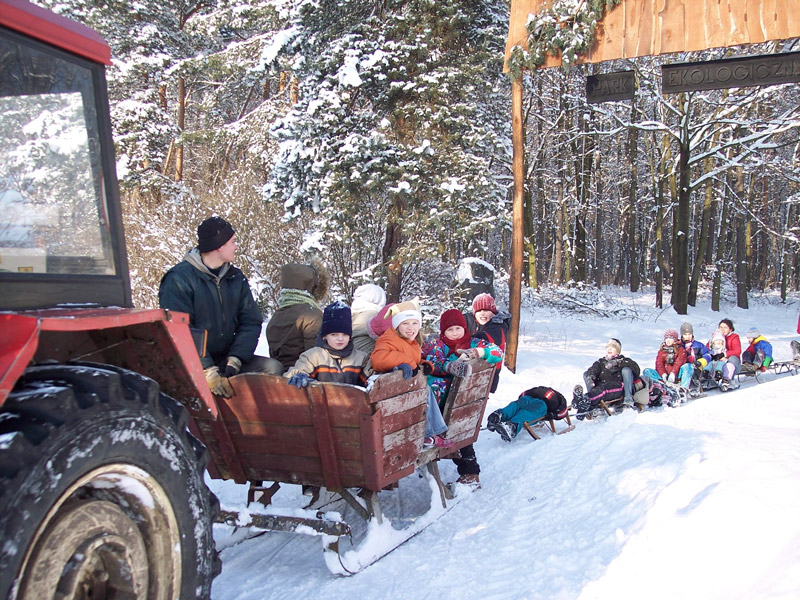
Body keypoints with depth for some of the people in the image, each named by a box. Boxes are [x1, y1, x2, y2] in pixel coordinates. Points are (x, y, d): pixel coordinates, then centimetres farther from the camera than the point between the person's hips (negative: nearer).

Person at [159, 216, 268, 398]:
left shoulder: (236, 278, 10)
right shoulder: (179, 279, -10)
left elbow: (250, 322, 5)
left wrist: (234, 360, -12)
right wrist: (207, 371, -25)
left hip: (225, 360, 5)